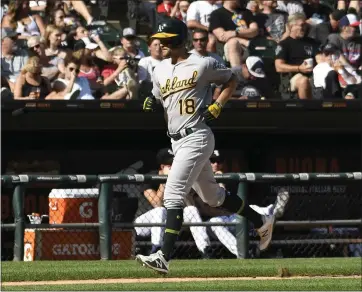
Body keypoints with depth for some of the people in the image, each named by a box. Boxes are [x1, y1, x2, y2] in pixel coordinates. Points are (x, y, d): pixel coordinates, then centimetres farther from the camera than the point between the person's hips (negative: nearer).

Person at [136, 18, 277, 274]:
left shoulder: (203, 65, -8)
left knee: (173, 194, -18)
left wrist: (218, 105, -9)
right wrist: (151, 105, -1)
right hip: (176, 141, 9)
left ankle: (164, 257, -22)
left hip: (196, 137, -9)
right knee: (211, 195, 18)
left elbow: (231, 80, 4)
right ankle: (262, 222, 35)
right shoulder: (160, 71, 12)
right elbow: (162, 101, 22)